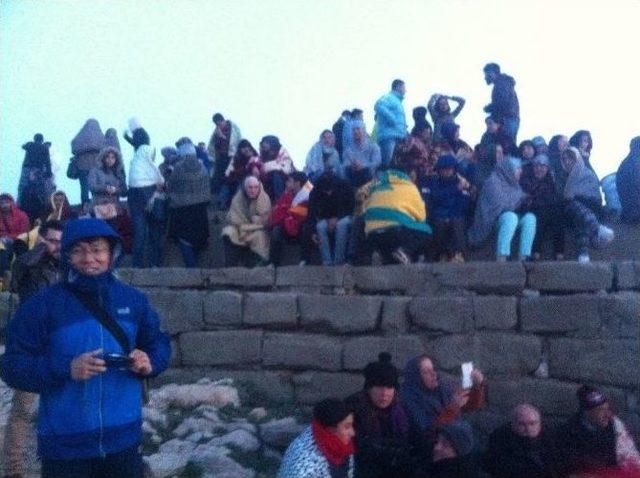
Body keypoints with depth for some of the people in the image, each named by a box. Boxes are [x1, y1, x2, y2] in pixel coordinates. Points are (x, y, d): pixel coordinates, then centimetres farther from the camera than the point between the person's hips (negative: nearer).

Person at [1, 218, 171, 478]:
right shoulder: (42, 304, -8)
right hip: (64, 444, -3)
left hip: (124, 437, 3)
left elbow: (158, 344, 13)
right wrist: (65, 369, -24)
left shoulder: (133, 299, 3)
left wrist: (149, 362, -9)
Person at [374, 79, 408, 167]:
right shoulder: (389, 97, -2)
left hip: (398, 137, 10)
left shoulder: (397, 101, 29)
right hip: (389, 136, -10)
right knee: (387, 164, -17)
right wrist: (392, 120, -20)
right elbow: (379, 106, -24)